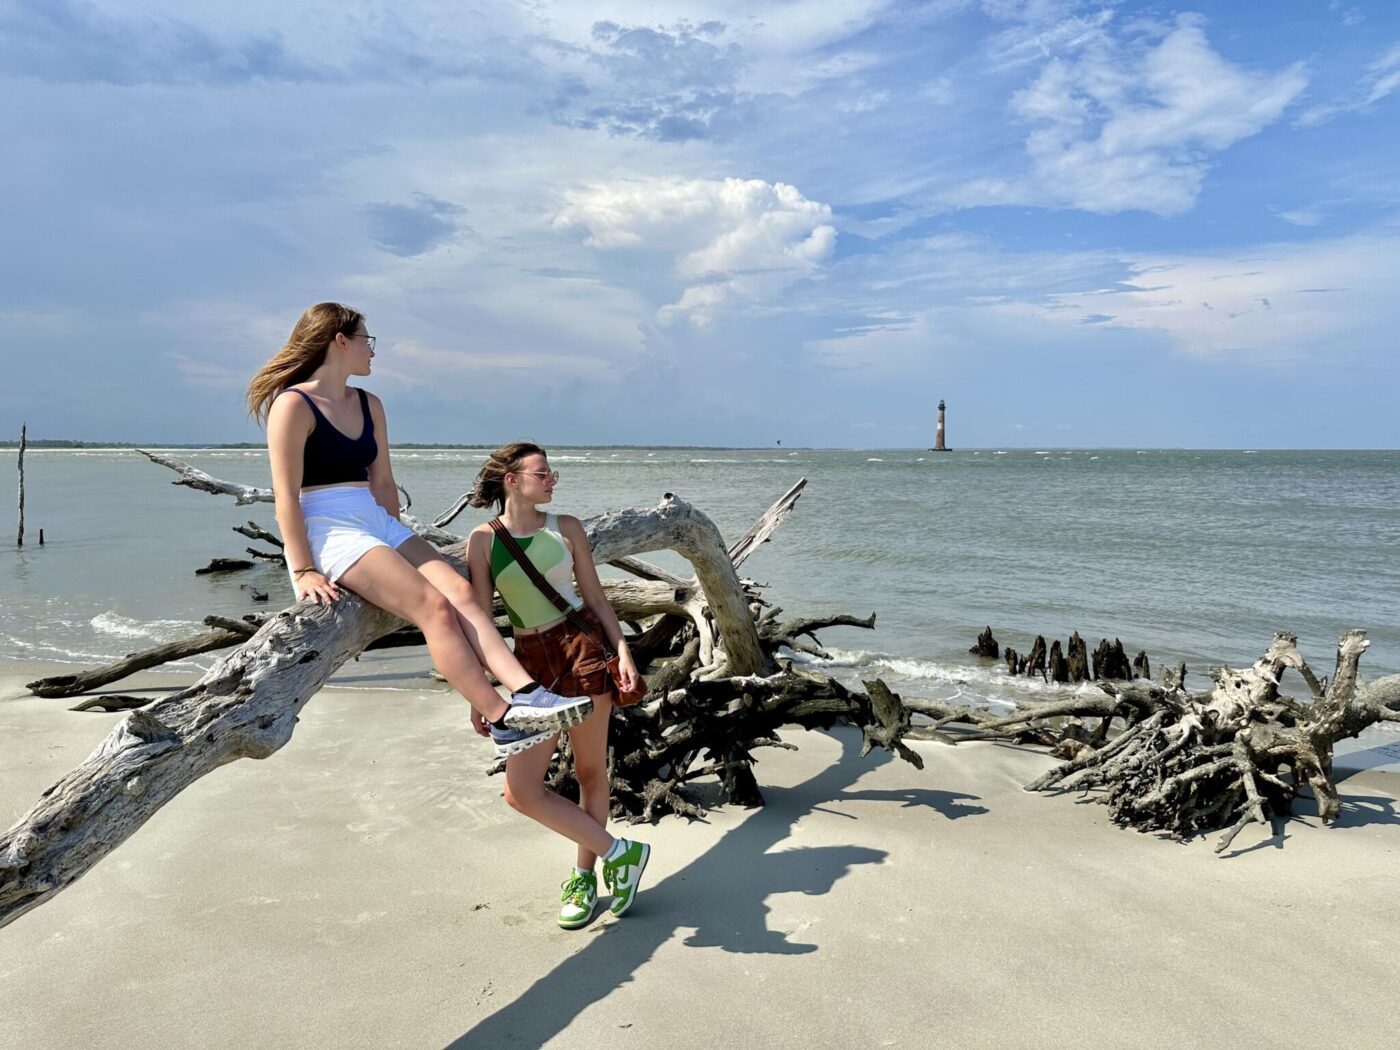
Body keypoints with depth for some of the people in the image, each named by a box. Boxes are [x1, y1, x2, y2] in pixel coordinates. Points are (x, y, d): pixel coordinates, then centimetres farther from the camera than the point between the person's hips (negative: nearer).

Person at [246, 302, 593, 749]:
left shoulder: (369, 405, 17)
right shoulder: (293, 405, -6)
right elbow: (286, 497, -11)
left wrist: (400, 545, 12)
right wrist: (304, 571, -16)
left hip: (378, 524, 7)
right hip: (328, 532, -7)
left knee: (459, 591, -17)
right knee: (433, 606, -24)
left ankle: (527, 692, -29)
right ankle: (501, 718, -26)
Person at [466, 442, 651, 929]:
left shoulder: (565, 527, 5)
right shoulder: (482, 539, 1)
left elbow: (595, 597, 7)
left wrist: (623, 650, -5)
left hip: (582, 646, 0)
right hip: (532, 660, 1)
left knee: (590, 770, 6)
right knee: (521, 790, -5)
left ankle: (585, 876, 28)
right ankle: (619, 853, 11)